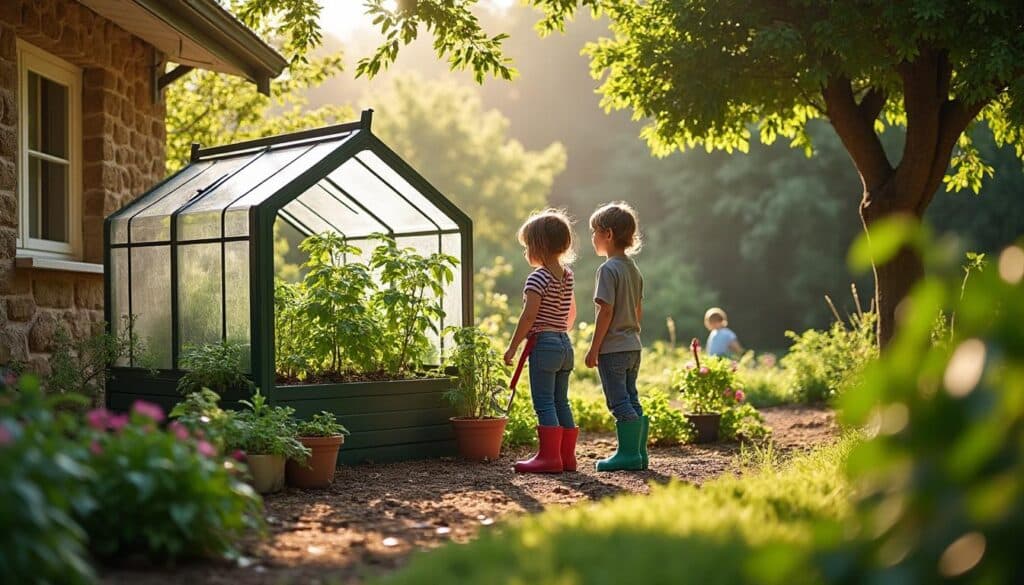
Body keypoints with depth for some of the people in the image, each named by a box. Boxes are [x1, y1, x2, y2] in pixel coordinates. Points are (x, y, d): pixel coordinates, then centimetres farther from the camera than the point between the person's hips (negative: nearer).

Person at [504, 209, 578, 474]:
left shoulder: (538, 277, -13)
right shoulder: (567, 274, 12)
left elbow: (529, 315, -18)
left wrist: (513, 346, -12)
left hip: (543, 343, -8)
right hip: (564, 343, 8)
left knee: (544, 403, -4)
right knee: (561, 402, 13)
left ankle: (549, 456, -4)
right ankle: (567, 456, 16)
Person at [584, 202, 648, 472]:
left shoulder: (608, 269, -14)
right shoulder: (633, 269, 12)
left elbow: (606, 311, -18)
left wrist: (594, 348, -14)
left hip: (612, 348, -9)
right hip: (633, 346, 9)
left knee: (620, 402, -3)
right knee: (632, 402, 13)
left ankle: (628, 453, 0)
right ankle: (639, 453, 17)